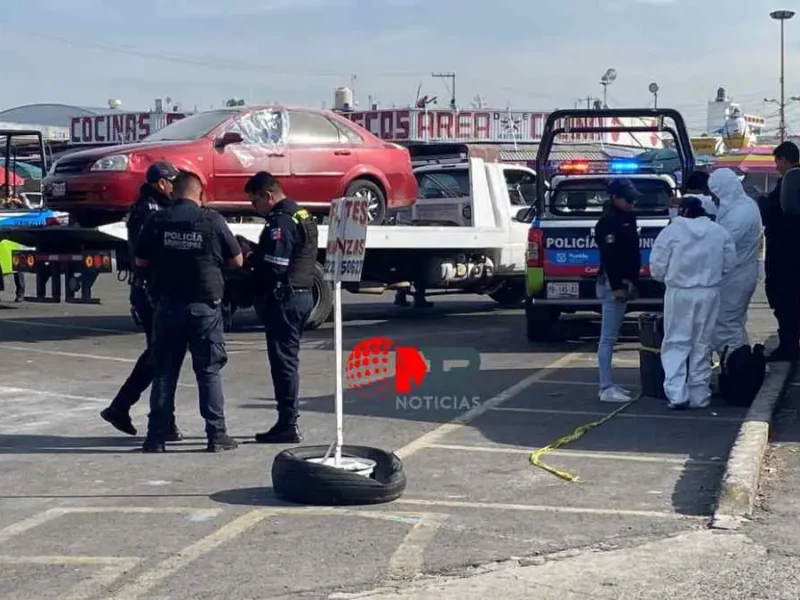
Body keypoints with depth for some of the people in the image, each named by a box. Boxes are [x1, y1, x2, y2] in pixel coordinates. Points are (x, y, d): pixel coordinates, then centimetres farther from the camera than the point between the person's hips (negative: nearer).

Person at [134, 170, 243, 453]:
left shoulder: (156, 221, -3)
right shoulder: (212, 220, -7)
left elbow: (140, 261, 7)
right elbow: (236, 261, 1)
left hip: (168, 305, 2)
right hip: (205, 305, -1)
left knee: (164, 372, 8)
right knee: (209, 371, 6)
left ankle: (157, 437, 9)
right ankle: (216, 435, 6)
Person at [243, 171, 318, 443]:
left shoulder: (281, 222, -16)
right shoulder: (302, 217, 16)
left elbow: (274, 265, -23)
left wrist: (248, 258, -6)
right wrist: (255, 252, 11)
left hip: (283, 298, -10)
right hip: (302, 295, 10)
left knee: (283, 361, -6)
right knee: (288, 361, 15)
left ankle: (288, 426, -3)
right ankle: (288, 423, 21)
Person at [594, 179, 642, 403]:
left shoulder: (628, 219, 16)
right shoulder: (608, 222, -14)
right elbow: (609, 257, -20)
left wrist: (632, 282, 17)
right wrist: (617, 286, -23)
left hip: (623, 283, 10)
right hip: (612, 284, -10)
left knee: (611, 337, 13)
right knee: (608, 337, -9)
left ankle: (608, 384, 19)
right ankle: (606, 388, -9)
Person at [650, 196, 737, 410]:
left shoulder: (671, 231, -7)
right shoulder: (720, 232, 2)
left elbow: (657, 266, -6)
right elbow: (729, 264, 5)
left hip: (679, 294, -3)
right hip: (709, 294, 3)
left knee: (676, 344, 4)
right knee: (702, 346, 11)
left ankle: (677, 394, -7)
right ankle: (699, 396, 15)